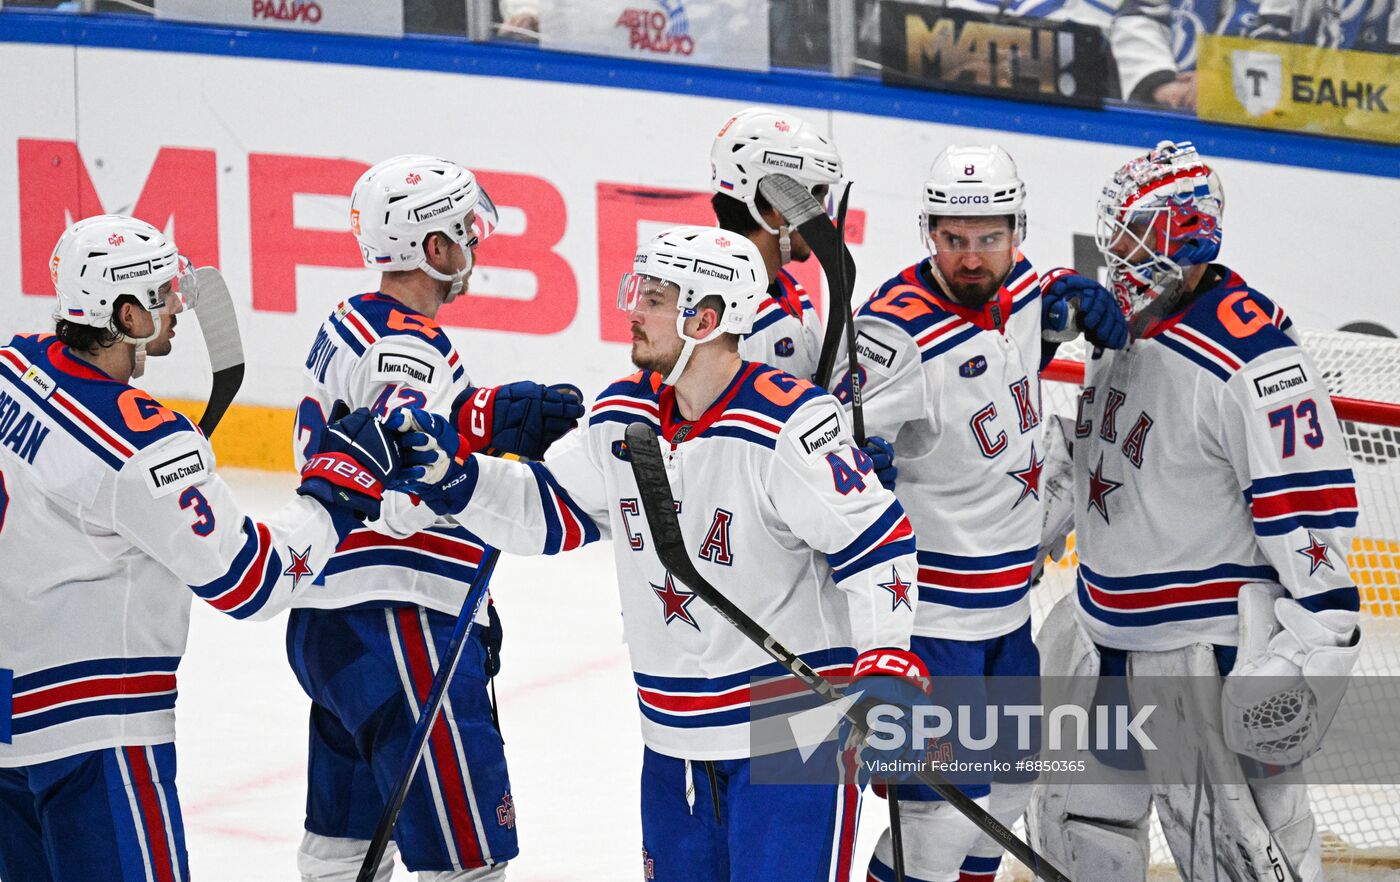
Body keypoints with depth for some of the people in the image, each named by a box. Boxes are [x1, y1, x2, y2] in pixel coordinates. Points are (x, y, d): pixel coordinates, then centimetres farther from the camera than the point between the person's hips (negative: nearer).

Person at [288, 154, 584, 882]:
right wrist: (488, 423, -31)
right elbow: (395, 497, -29)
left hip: (328, 623, 11)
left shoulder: (347, 328, 14)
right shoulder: (407, 348, -16)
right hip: (392, 628, -11)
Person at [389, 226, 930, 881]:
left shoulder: (790, 426, -19)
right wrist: (453, 472, -1)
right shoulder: (621, 418, 3)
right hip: (675, 733, 8)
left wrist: (887, 666, -26)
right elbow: (548, 512, 12)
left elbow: (875, 542, -19)